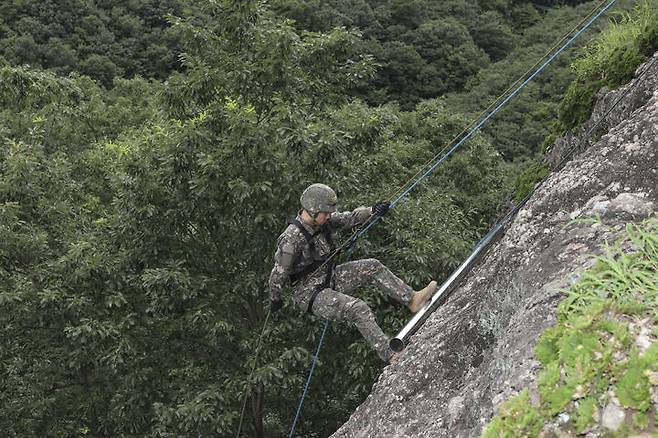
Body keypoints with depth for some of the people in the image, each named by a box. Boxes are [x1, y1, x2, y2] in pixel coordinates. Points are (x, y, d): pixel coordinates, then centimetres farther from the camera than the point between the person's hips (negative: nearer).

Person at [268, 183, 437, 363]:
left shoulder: (323, 220, -5)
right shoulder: (291, 239, -28)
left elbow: (348, 218, 4)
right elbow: (278, 273, -19)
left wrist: (371, 210, -14)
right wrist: (275, 301, -7)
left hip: (330, 278, 9)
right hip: (310, 294, -9)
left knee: (373, 267, -1)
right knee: (359, 309, -25)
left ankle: (412, 299, 6)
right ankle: (390, 356, -20)